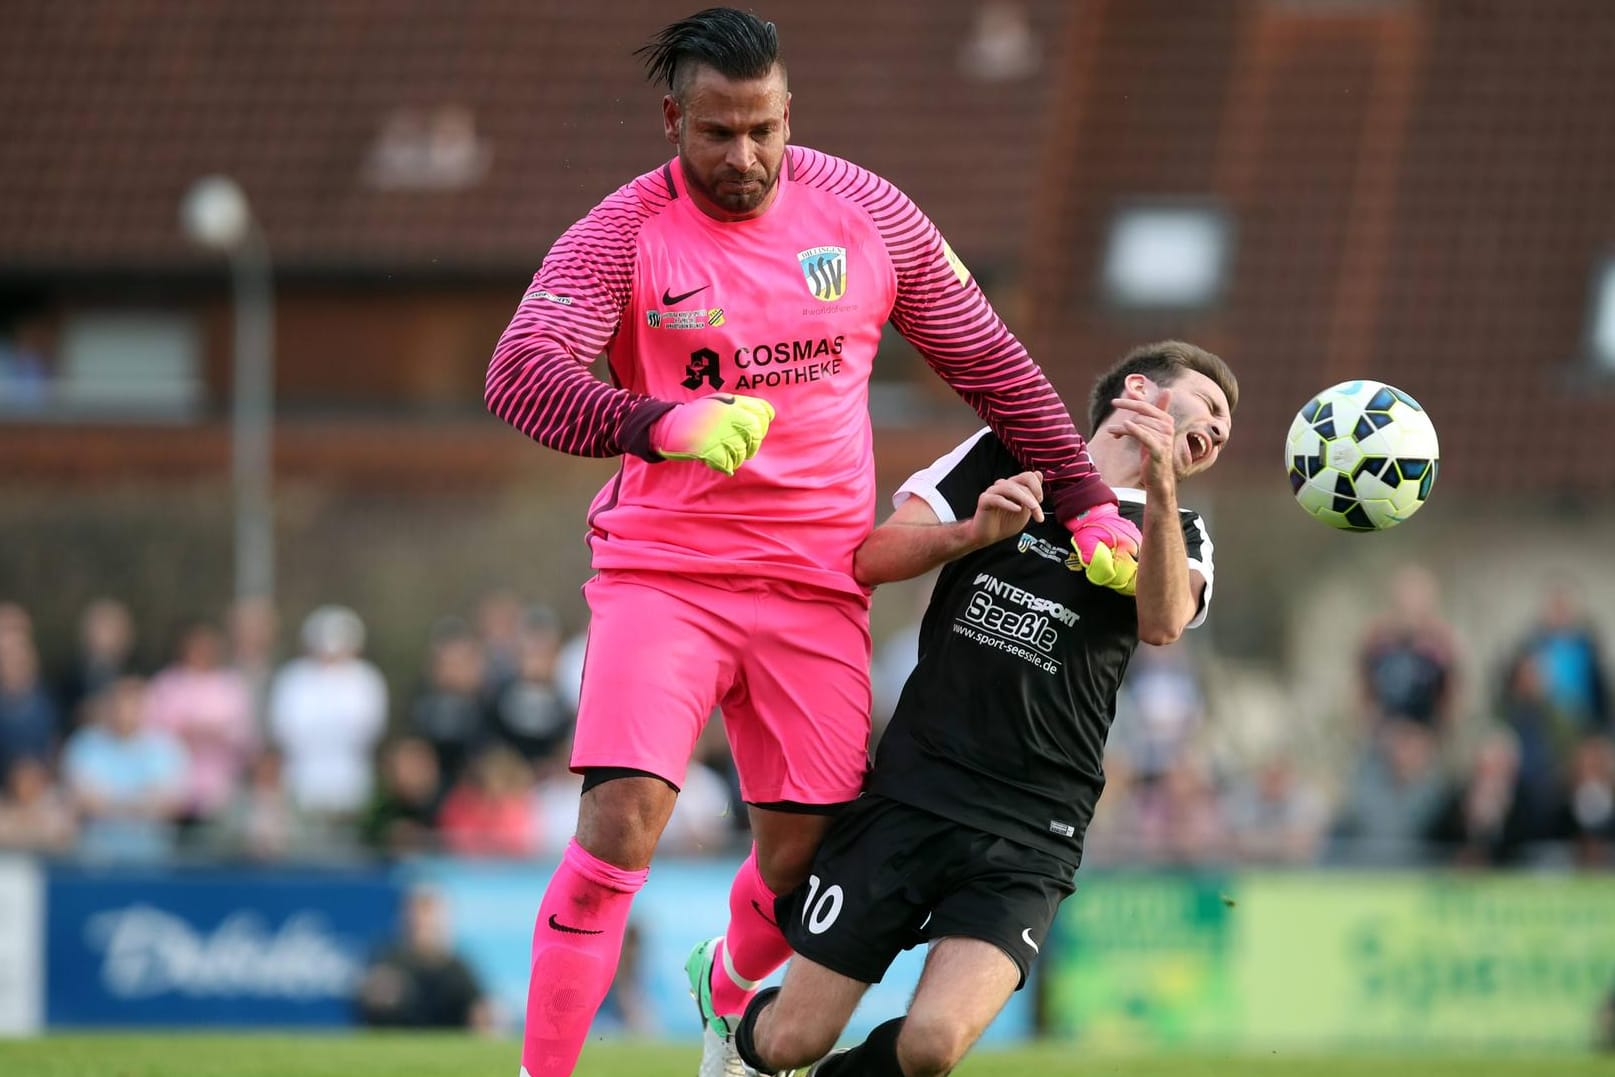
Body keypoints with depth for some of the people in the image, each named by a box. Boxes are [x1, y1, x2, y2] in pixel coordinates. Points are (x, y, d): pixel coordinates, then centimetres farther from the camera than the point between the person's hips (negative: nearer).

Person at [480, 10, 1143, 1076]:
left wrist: (1085, 499, 9)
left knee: (800, 856, 4)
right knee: (619, 828, -19)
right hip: (662, 573, -3)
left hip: (817, 584, 3)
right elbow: (519, 373, -20)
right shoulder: (625, 233, -7)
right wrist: (661, 423, -37)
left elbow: (990, 359, 11)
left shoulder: (867, 213, 2)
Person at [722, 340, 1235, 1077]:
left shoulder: (1176, 534, 15)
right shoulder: (1006, 458, 12)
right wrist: (975, 531, -15)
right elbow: (872, 558, 3)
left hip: (1029, 841, 1)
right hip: (911, 792, -1)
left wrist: (1158, 487, -24)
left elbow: (1162, 623, -9)